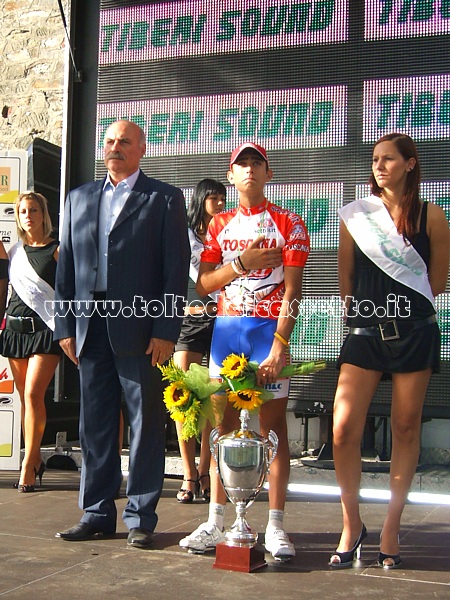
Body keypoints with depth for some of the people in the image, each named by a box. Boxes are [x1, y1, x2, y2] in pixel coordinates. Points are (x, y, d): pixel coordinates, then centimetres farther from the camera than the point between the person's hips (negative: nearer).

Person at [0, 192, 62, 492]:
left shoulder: (57, 249, 0)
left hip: (46, 329, -5)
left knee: (33, 394, -13)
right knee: (25, 397, 7)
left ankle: (28, 465, -9)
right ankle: (36, 460, 17)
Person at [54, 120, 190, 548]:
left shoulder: (164, 199, 4)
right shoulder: (79, 198, 17)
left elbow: (177, 270, -3)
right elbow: (66, 267, 14)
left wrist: (165, 331, -11)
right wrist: (65, 326, 6)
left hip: (140, 331, -4)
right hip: (91, 330, 5)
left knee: (145, 425, 2)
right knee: (95, 426, 9)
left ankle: (140, 518, 12)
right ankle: (97, 514, 20)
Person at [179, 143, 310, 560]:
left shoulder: (289, 224, 2)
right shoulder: (218, 225, 14)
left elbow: (291, 291, -6)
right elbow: (203, 285, 7)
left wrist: (278, 346, -16)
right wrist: (241, 263, -9)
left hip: (270, 329, -3)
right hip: (225, 329, 4)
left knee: (273, 424, -2)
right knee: (224, 423, 5)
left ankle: (276, 527, 3)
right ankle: (215, 523, 11)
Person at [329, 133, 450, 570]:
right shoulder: (355, 215, 4)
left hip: (414, 332, 0)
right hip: (364, 333, 1)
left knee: (405, 429, 5)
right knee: (343, 428, -10)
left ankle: (391, 528, 16)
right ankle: (351, 525, 8)